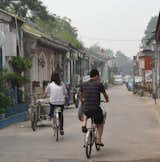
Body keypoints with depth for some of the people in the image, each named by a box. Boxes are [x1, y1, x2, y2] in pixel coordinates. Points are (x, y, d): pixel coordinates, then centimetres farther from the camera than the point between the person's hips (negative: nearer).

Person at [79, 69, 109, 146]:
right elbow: (105, 95, 8)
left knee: (85, 115, 39)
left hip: (86, 109, 3)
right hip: (96, 109, -3)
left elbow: (81, 95, 22)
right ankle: (99, 140, 19)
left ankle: (84, 125, 13)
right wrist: (107, 99, 32)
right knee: (100, 123, 24)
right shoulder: (99, 84, -5)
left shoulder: (83, 84, 5)